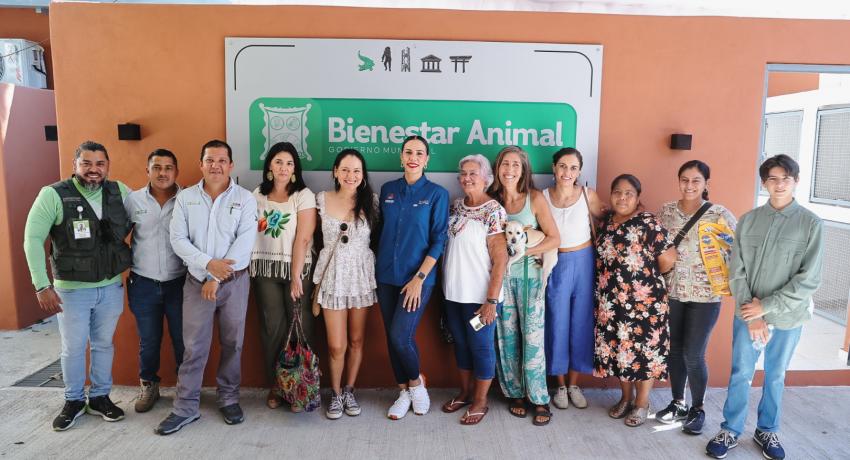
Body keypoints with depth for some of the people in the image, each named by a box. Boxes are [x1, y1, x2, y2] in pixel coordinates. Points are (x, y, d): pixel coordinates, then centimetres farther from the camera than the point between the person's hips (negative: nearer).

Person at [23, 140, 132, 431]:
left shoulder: (120, 192, -2)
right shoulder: (53, 195, -13)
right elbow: (33, 239, -14)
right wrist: (42, 285, -19)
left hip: (111, 287, 3)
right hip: (72, 289, -3)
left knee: (104, 344, 16)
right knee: (73, 348, 12)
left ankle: (100, 397, 33)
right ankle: (74, 401, 32)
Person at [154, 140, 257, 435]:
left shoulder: (245, 199, -3)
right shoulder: (185, 198, 4)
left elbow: (244, 242, -11)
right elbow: (178, 239, -2)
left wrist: (217, 279, -15)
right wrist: (209, 264, -16)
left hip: (234, 281, -1)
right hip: (197, 280, 1)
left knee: (232, 344, 8)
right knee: (194, 347, 4)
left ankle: (229, 399, 25)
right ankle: (185, 408, 16)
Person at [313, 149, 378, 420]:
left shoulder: (370, 201, -1)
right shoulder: (321, 200, -1)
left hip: (362, 275, 1)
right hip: (332, 275, -1)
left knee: (357, 341, 10)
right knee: (336, 346, 0)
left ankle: (349, 391, 30)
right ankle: (335, 393, 24)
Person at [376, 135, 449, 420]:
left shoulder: (436, 193, -4)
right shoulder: (388, 190, 7)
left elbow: (438, 240, -7)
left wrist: (419, 278, -13)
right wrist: (378, 267, 8)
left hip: (418, 277, -4)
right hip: (386, 276, 4)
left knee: (400, 335, -11)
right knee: (392, 337, 8)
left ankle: (416, 382, 18)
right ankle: (403, 392, 26)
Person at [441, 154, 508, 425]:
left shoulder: (493, 211, -13)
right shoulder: (456, 206, 6)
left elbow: (500, 260, -15)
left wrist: (492, 300, -18)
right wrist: (446, 286, 10)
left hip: (479, 296, -6)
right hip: (453, 293, 7)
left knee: (481, 347, 7)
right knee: (461, 343, 18)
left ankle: (480, 402, 23)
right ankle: (465, 393, 36)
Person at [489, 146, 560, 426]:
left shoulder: (535, 198, -2)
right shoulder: (491, 200, 3)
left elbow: (554, 239, -5)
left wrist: (523, 250, -14)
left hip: (529, 275, -2)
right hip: (501, 276, 2)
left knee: (533, 337, -2)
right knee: (507, 337, 6)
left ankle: (539, 398, 10)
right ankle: (516, 393, 21)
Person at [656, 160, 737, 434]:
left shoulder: (720, 215, -9)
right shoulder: (667, 210, 2)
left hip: (704, 295, -3)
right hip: (672, 291, 4)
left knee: (693, 355, 1)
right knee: (674, 350, 12)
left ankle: (697, 409, 24)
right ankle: (678, 403, 32)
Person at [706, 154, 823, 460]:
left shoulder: (811, 224, -6)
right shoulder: (748, 221, -2)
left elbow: (809, 279, -10)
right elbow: (736, 272, -3)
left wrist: (766, 307, -13)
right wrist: (751, 314, -10)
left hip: (787, 318, -1)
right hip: (747, 316, 1)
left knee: (775, 377, 15)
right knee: (740, 374, 9)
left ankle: (767, 431, 34)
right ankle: (730, 431, 25)